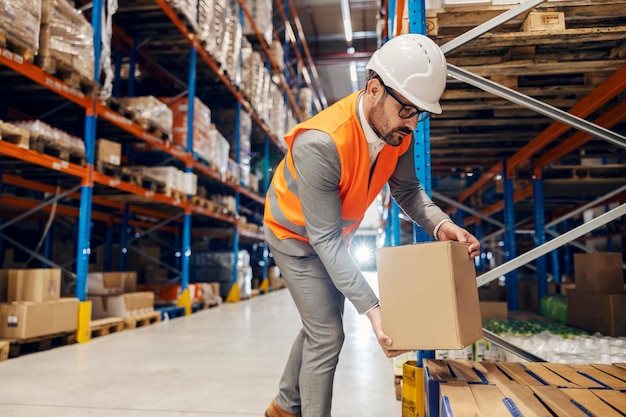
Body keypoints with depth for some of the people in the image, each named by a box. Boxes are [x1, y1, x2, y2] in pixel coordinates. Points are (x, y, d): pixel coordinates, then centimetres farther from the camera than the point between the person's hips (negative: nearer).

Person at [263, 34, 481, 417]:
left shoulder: (398, 130, -19)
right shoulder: (320, 143, -40)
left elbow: (407, 189, -6)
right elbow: (324, 239, -36)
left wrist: (440, 224, -26)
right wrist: (371, 308, -39)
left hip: (334, 233, 8)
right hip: (297, 235, -7)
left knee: (321, 326, 20)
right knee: (328, 335, -6)